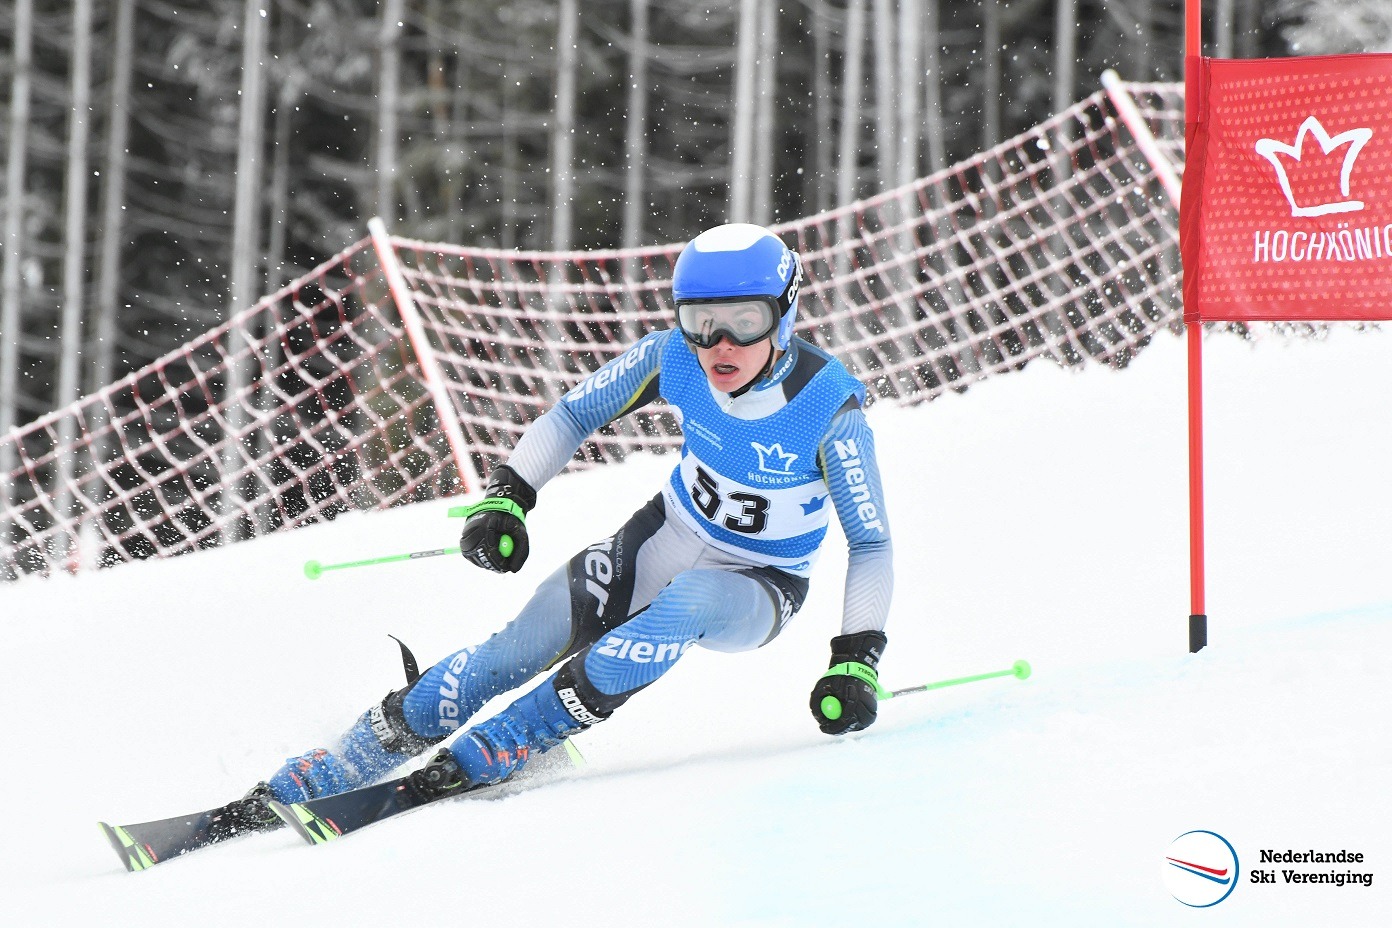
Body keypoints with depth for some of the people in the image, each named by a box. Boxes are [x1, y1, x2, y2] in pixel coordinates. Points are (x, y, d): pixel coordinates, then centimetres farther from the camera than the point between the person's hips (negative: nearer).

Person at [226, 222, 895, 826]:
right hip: (668, 535, 3)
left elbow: (871, 544, -18)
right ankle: (326, 774, -8)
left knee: (685, 604, -38)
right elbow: (573, 415, -1)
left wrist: (857, 659, -28)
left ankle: (501, 747, -30)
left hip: (758, 588, -3)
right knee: (519, 648, -16)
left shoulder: (830, 407, -26)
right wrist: (508, 497, -14)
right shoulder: (674, 358, -17)